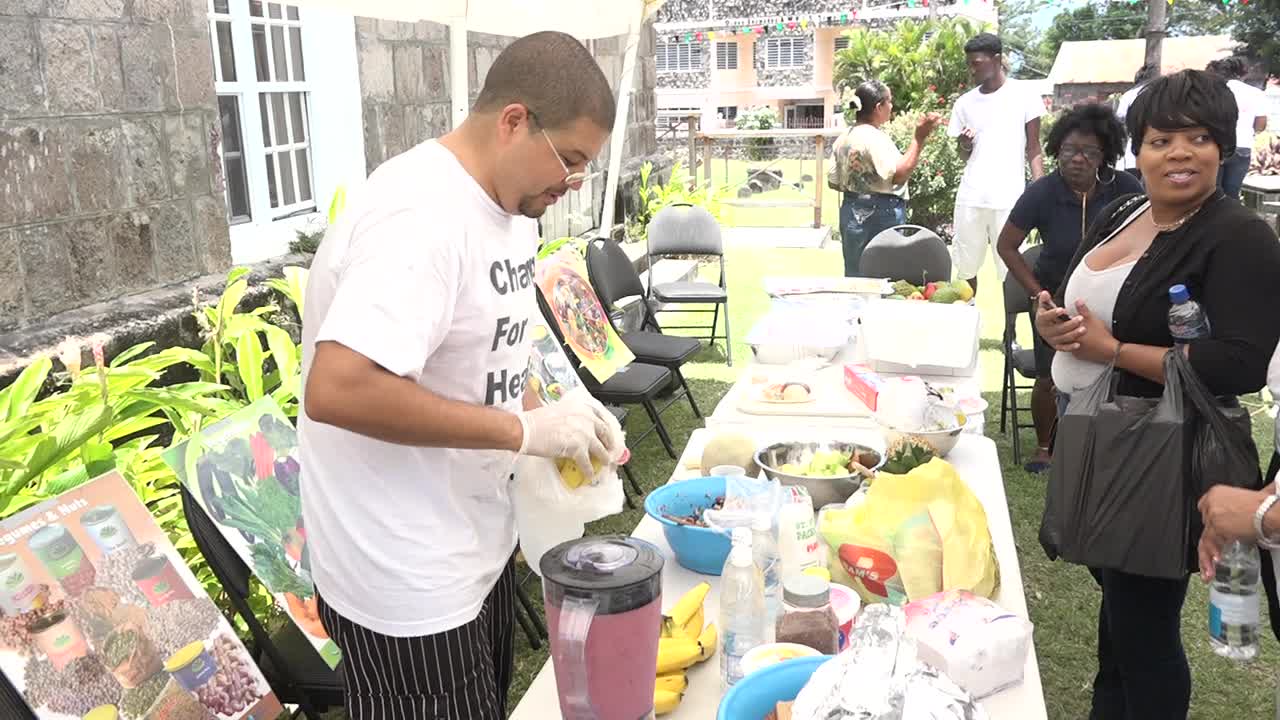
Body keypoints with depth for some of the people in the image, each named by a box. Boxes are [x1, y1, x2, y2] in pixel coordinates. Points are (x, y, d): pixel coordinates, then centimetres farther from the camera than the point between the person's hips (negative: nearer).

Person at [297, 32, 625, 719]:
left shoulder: (507, 207, 5)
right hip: (406, 581, -9)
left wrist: (549, 416, -2)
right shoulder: (422, 215, -26)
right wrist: (524, 429, -28)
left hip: (476, 545, 9)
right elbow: (336, 389, -35)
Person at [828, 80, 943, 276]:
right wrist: (919, 138, -26)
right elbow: (899, 175, -27)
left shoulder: (843, 138, 7)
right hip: (881, 214, -8)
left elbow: (834, 182, 11)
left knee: (855, 275, 12)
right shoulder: (876, 138, -17)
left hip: (852, 213, 8)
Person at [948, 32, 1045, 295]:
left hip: (1009, 198, -3)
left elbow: (1033, 149, 2)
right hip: (970, 197, 3)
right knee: (965, 266, 7)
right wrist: (965, 145, -8)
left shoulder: (1024, 96, 0)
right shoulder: (964, 103, 9)